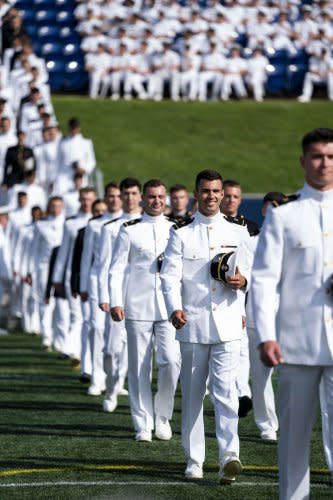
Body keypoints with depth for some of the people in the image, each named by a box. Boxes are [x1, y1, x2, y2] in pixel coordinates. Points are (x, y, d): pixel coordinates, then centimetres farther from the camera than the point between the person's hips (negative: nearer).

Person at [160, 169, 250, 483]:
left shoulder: (238, 232, 11)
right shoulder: (181, 234, 5)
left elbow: (251, 270, 15)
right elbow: (170, 275, -3)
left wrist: (242, 281, -9)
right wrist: (174, 309, -20)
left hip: (228, 324, 0)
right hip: (192, 324, 0)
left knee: (225, 390, -12)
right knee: (192, 394, 6)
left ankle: (229, 455, -20)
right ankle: (194, 460, 15)